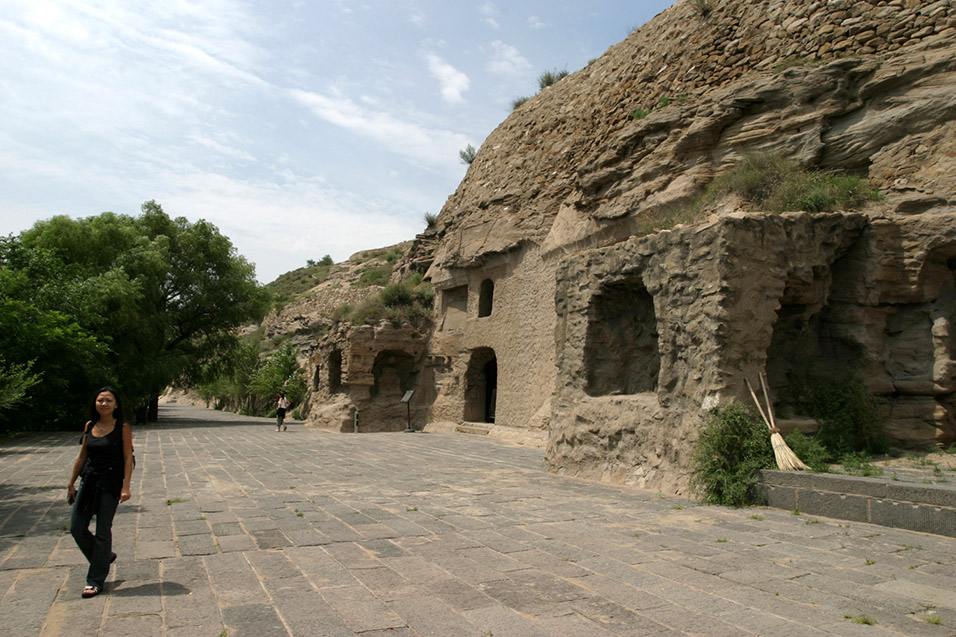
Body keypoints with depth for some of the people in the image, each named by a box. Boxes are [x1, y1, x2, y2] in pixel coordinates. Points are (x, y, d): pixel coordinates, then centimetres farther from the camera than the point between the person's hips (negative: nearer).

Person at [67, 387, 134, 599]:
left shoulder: (123, 428, -8)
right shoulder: (89, 426, 7)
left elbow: (128, 458, -9)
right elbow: (82, 456, 15)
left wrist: (125, 487, -15)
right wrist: (71, 483, 15)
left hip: (110, 484, -5)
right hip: (89, 481, 6)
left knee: (102, 532, 1)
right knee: (76, 529, 7)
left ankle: (96, 580, 14)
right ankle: (104, 557, 32)